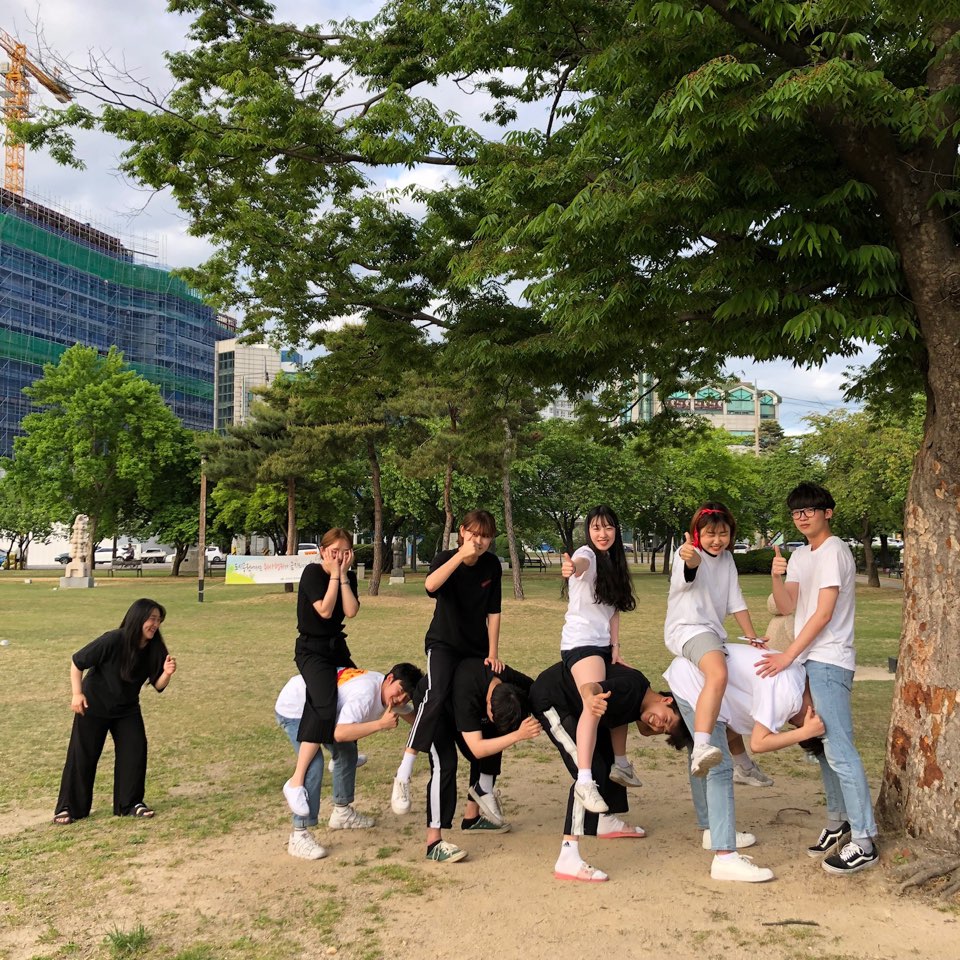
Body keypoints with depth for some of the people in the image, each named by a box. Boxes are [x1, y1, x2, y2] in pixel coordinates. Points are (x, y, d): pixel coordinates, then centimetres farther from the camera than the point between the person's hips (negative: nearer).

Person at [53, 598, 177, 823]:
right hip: (93, 707, -4)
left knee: (135, 752, -2)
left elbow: (158, 686, -9)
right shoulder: (113, 640, -29)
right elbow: (77, 662, -17)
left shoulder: (154, 649, -14)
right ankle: (69, 807, 16)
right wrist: (77, 693, -17)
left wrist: (167, 673, -30)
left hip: (127, 709, 4)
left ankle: (130, 804, 11)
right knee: (81, 756, 2)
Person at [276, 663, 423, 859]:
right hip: (294, 708, -10)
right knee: (313, 764, -23)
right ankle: (299, 836, -19)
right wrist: (381, 724, -45)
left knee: (347, 752, 14)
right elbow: (339, 733, -45)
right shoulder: (366, 695, -34)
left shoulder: (389, 692, -6)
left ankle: (341, 812, 29)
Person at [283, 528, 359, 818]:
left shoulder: (348, 577, 4)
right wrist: (334, 574, -18)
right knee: (325, 708, -28)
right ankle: (296, 782, -31)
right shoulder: (312, 572, -13)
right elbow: (325, 610, -23)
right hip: (312, 650, -8)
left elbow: (350, 611, -12)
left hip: (337, 646, 8)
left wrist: (343, 574, -13)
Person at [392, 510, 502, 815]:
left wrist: (493, 652, -5)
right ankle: (403, 775, -31)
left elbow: (493, 612, 0)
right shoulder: (446, 558, -15)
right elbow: (430, 585, -39)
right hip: (443, 644, -4)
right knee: (437, 694, -30)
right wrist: (461, 555, -45)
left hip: (478, 648, 5)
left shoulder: (492, 565, -5)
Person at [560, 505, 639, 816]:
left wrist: (615, 647, 2)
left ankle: (620, 764, 30)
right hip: (580, 642, -9)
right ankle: (585, 780, -32)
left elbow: (614, 610, 14)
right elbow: (581, 564, -35)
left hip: (603, 644, 9)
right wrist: (571, 568, -59)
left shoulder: (614, 564, 16)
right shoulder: (586, 555, -8)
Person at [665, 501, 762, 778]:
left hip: (712, 632, 9)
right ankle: (701, 749, -52)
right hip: (686, 629, -9)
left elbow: (736, 601, 16)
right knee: (718, 675, -36)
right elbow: (693, 564, -35)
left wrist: (752, 637, 10)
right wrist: (689, 557, -59)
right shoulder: (689, 554, -9)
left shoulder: (727, 559, 14)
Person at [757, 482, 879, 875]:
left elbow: (823, 614, -16)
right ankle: (837, 821, 26)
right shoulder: (800, 555, 16)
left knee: (839, 749, -10)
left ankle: (863, 842, -6)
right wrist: (776, 577, -12)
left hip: (828, 661, -9)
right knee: (825, 746, 14)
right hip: (809, 661, 9)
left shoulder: (834, 552, -10)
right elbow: (787, 607, 8)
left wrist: (788, 655, -17)